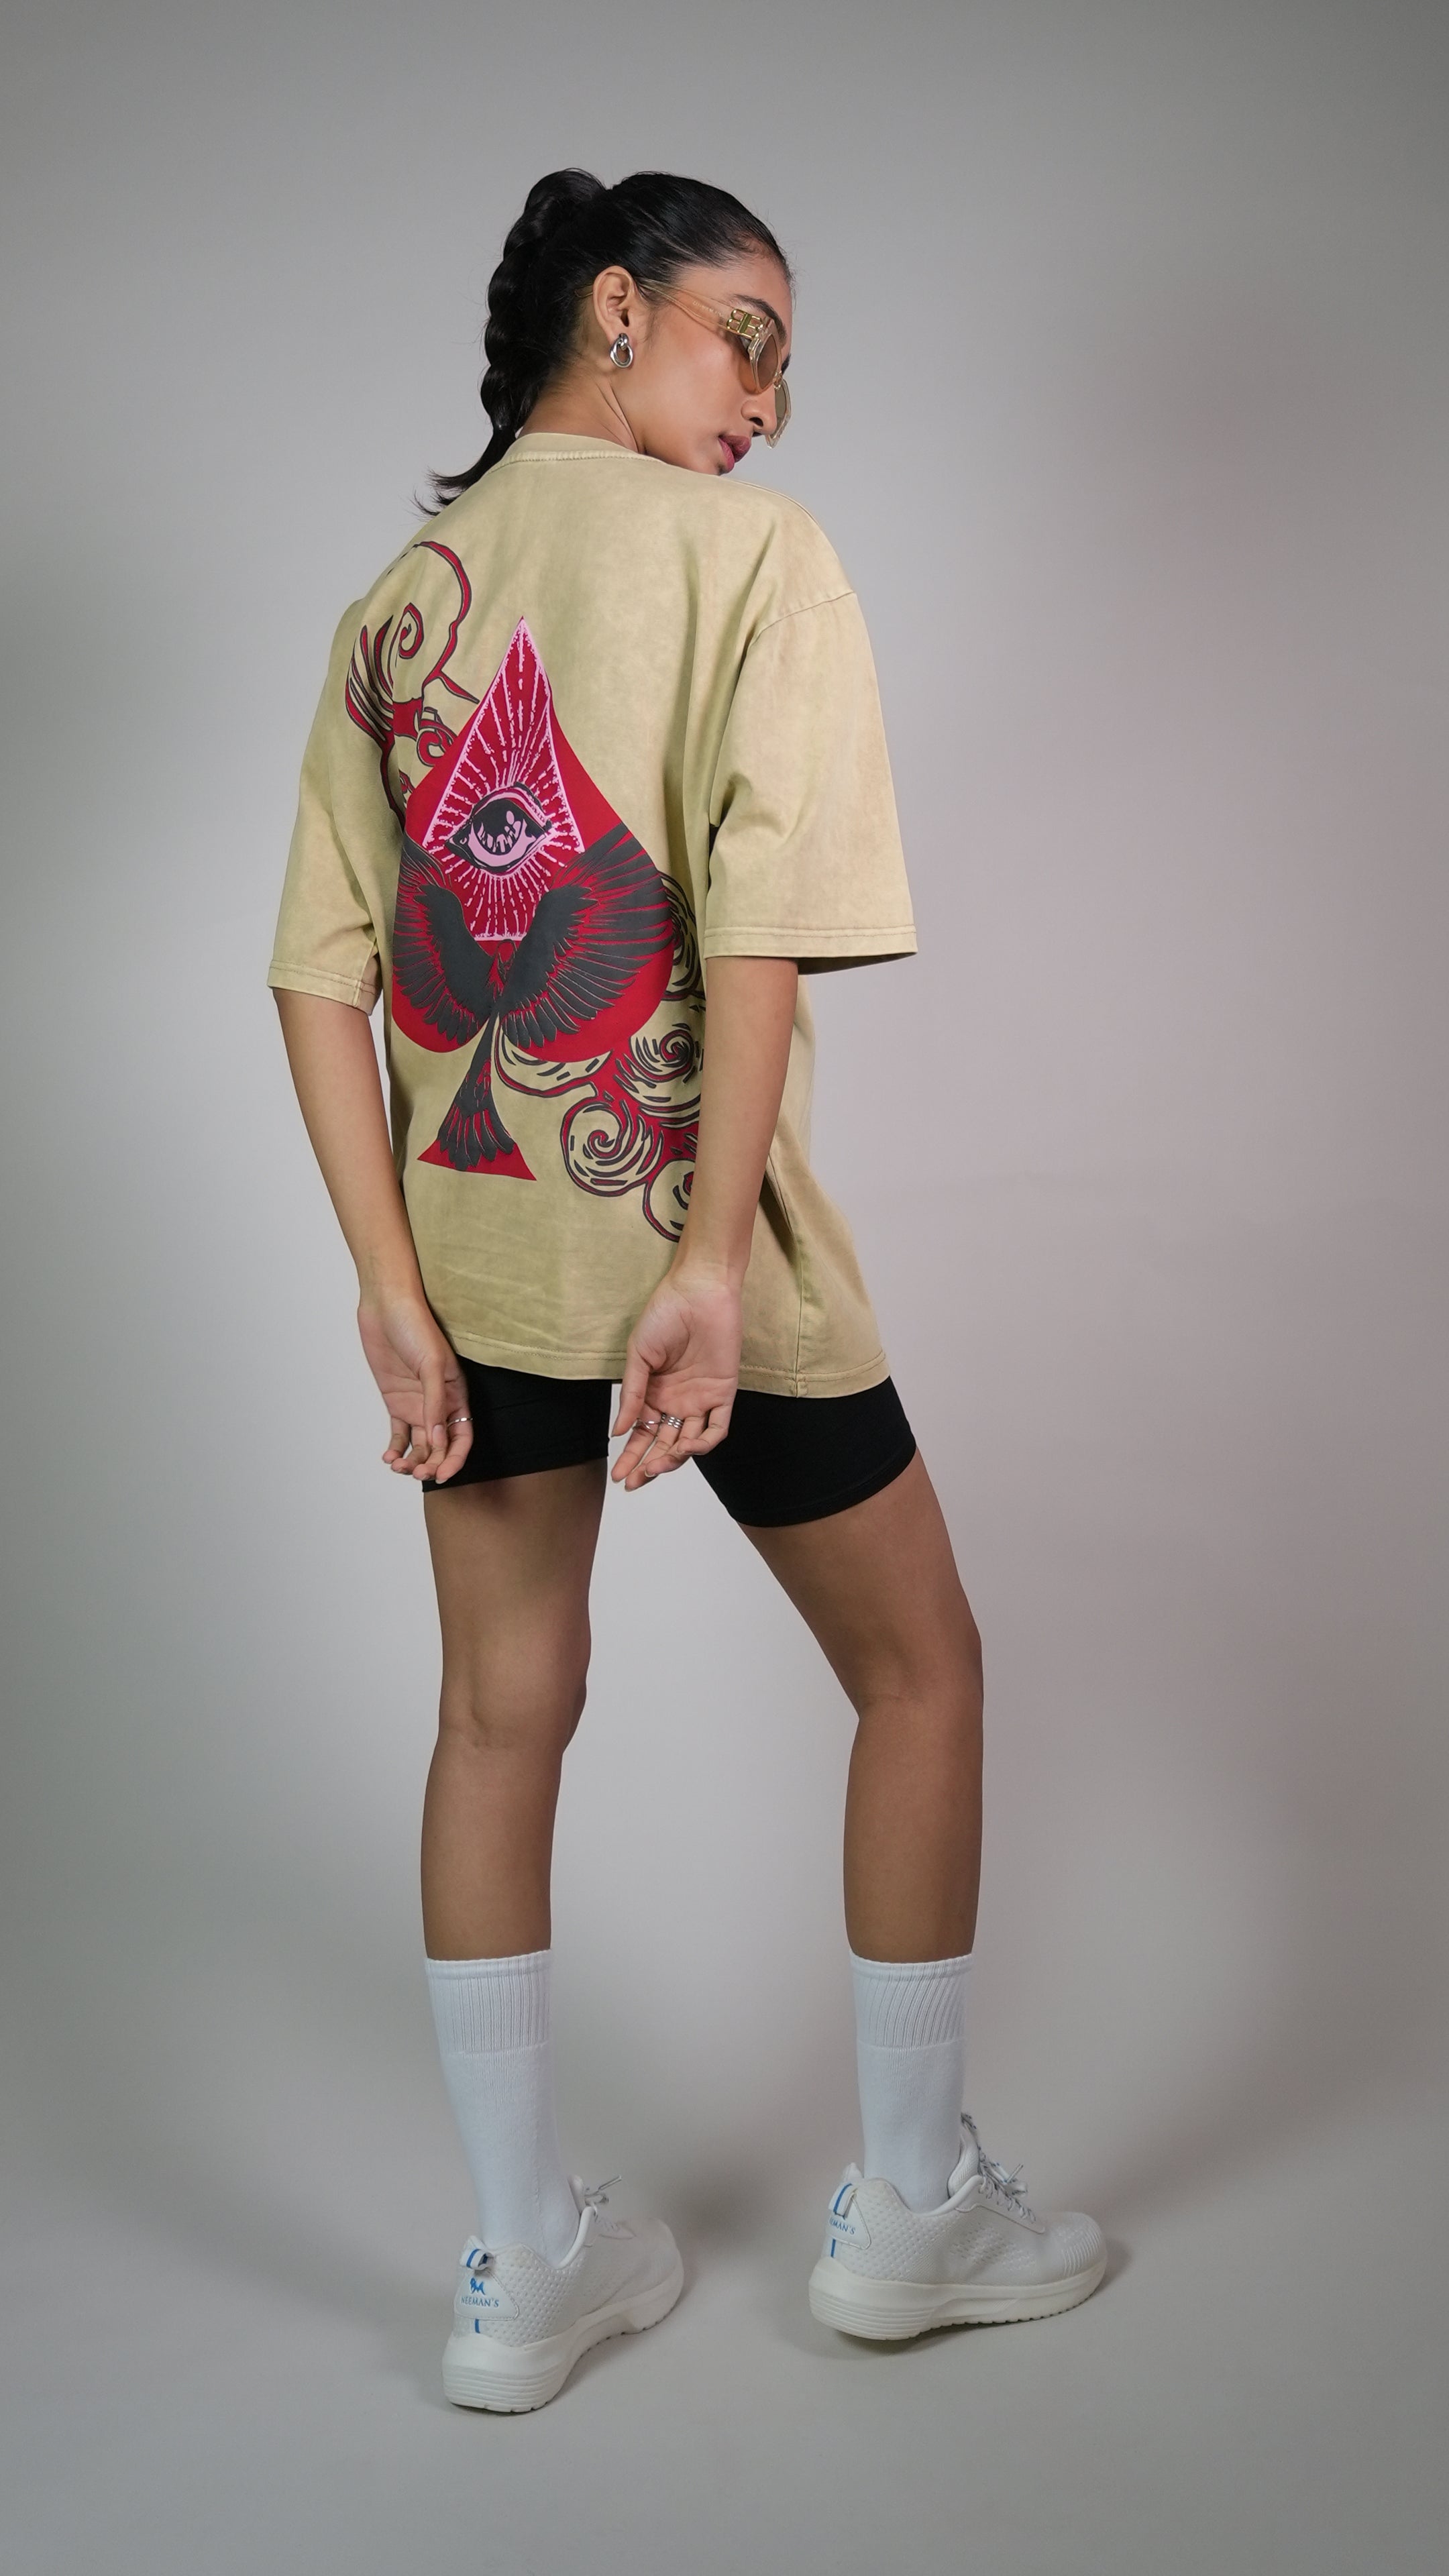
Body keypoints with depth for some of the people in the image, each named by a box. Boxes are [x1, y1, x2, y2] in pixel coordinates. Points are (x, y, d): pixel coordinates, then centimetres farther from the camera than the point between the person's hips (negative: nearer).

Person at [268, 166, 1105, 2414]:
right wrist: (711, 1261, -19)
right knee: (920, 1669, 13)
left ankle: (530, 2268, 24)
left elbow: (317, 973, 0)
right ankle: (913, 2211, 25)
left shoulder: (395, 599, 9)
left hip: (473, 1244, 6)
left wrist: (394, 1290, -2)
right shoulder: (749, 553, -7)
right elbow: (761, 930, -19)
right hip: (682, 1237, -5)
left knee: (501, 1717, 13)